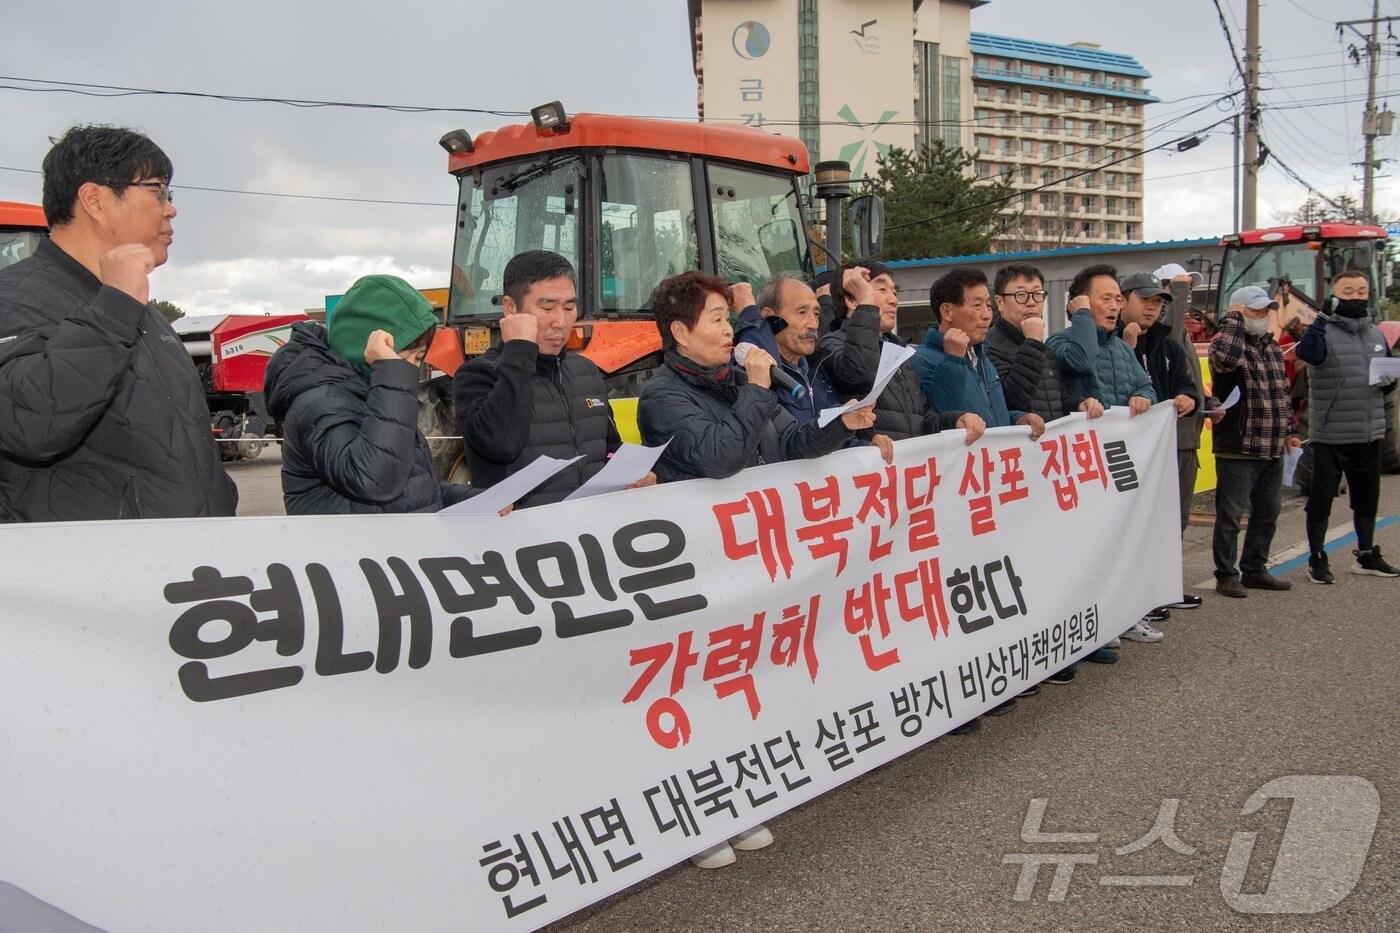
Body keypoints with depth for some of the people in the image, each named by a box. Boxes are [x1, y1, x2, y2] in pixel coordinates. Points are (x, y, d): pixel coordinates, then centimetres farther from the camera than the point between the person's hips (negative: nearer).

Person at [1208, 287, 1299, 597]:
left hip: (1272, 450, 8)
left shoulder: (1272, 347, 16)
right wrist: (1233, 319, -22)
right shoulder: (1226, 341, -8)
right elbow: (1226, 358, -35)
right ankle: (1226, 575, 8)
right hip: (1238, 449, -8)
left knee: (1267, 513, 15)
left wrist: (1287, 431, 22)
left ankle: (1254, 570, 27)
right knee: (1230, 514, -1)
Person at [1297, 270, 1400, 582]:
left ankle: (1367, 555, 30)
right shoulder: (1324, 332, -8)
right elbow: (1306, 352, -30)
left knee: (1367, 496, 16)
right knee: (1321, 497, 1)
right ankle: (1317, 559, 11)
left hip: (1369, 433, 6)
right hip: (1330, 435, -6)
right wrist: (1324, 315, -34)